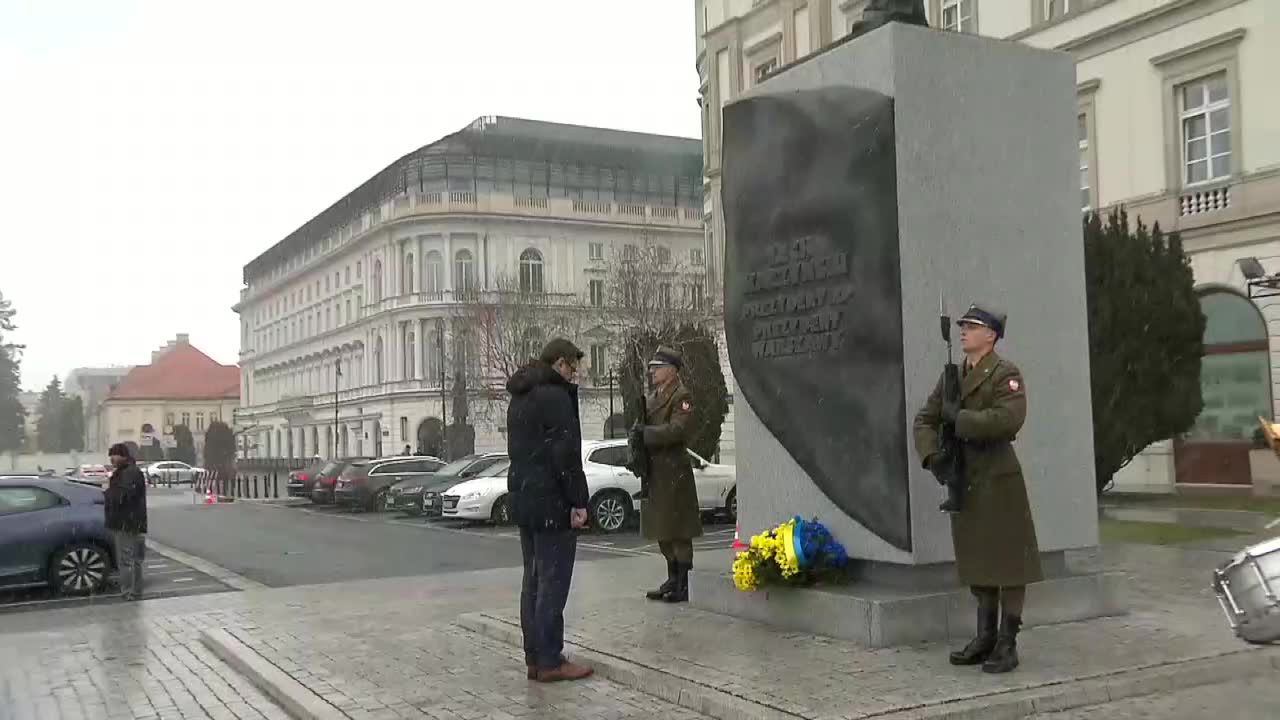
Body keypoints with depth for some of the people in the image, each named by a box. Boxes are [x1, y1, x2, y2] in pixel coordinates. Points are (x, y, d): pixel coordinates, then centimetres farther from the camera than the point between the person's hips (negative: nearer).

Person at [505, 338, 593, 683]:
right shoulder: (555, 396, -13)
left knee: (533, 580, 13)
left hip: (522, 498, 10)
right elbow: (565, 453, -19)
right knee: (553, 582, -5)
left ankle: (534, 658, 17)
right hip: (551, 502, -10)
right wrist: (578, 501, -17)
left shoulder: (519, 398, 18)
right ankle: (549, 661, -3)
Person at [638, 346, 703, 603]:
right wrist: (636, 432, 0)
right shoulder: (652, 397, 17)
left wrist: (645, 434, -23)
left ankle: (682, 586, 4)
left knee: (678, 531, -3)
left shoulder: (681, 396, -9)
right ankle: (672, 581, 25)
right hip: (653, 472, 9)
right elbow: (644, 426, 22)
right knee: (662, 530, 14)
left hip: (673, 472, -9)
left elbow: (678, 429, -21)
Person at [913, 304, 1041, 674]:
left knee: (1007, 560, 0)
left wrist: (959, 418, -18)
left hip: (999, 480, -7)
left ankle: (1007, 644, 7)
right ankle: (985, 638, 24)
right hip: (964, 481, 7)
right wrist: (932, 454, -8)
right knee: (977, 562, 14)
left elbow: (1009, 419, -23)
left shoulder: (1006, 373, -8)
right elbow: (924, 419, 10)